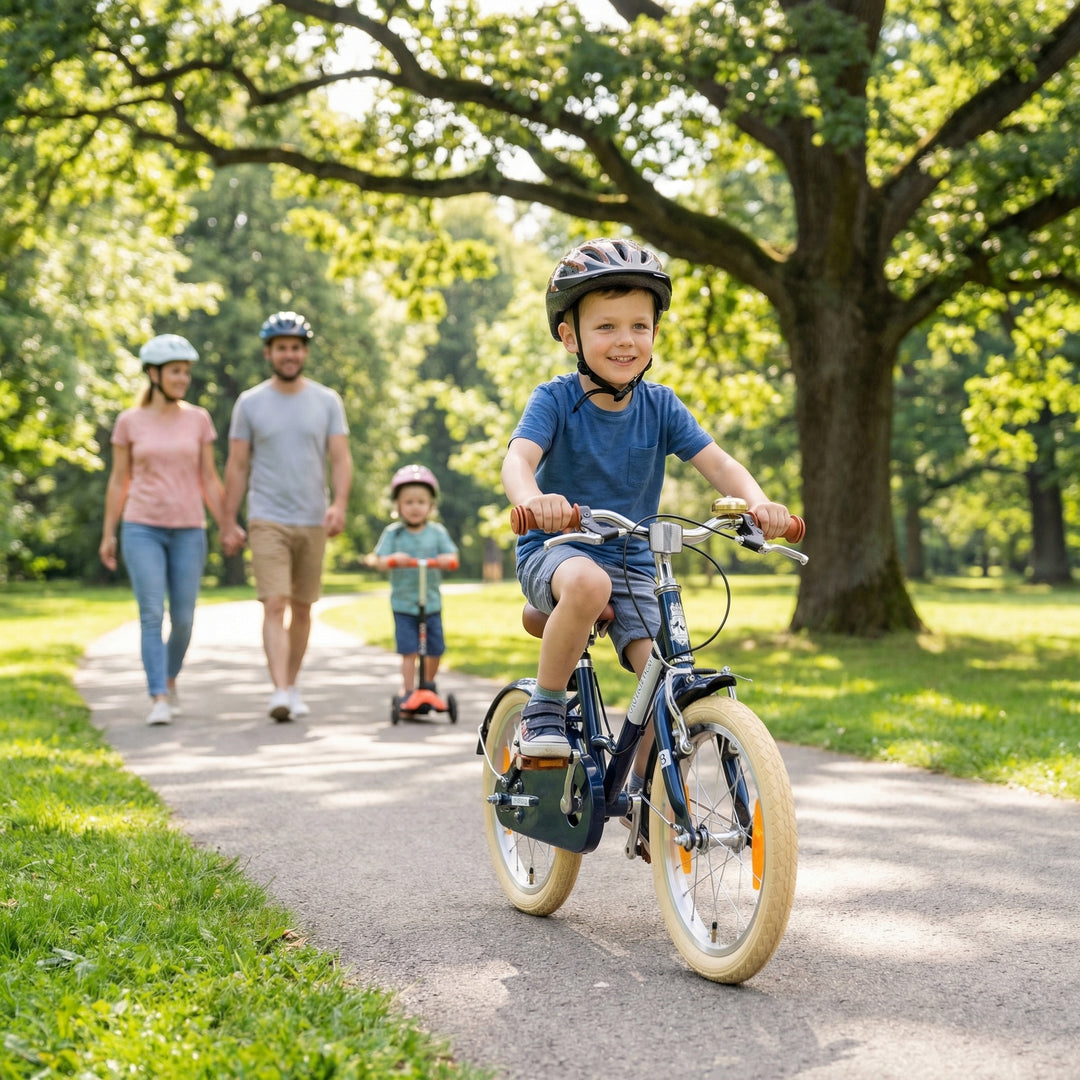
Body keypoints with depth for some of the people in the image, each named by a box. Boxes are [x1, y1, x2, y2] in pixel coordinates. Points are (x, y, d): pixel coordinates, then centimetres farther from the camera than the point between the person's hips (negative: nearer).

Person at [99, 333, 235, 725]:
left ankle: (170, 678, 31)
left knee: (183, 618, 4)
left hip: (188, 531, 2)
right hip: (143, 530, -2)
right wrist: (108, 534, 5)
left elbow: (209, 479, 6)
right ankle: (159, 700, -12)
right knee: (152, 615, -12)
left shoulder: (198, 419, 4)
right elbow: (119, 481, 6)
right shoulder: (129, 421, 1)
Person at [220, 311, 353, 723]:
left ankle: (292, 686, 23)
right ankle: (279, 692, -20)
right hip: (268, 521, -2)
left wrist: (339, 503, -18)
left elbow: (341, 459, -1)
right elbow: (237, 466, 4)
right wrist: (229, 523, 0)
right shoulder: (250, 403, 2)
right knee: (275, 605, -13)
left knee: (302, 608, 10)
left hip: (313, 521, 2)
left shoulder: (327, 401, 4)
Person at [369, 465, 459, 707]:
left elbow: (453, 557, -2)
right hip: (403, 603, -2)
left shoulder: (437, 531, 3)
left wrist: (446, 559, -25)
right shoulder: (393, 533, 0)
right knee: (408, 651, -8)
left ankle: (429, 683, 32)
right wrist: (393, 559, -28)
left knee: (435, 649, 6)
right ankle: (408, 692, 0)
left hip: (431, 602, 2)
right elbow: (379, 560, -6)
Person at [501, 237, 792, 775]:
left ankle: (641, 789, 12)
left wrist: (757, 502, -32)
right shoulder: (555, 399, -11)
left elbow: (715, 462, -10)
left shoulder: (660, 406, -1)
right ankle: (543, 711, -18)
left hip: (631, 563, 4)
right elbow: (518, 457, -28)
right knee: (588, 583, -40)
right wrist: (533, 499, -53)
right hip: (555, 553, -3)